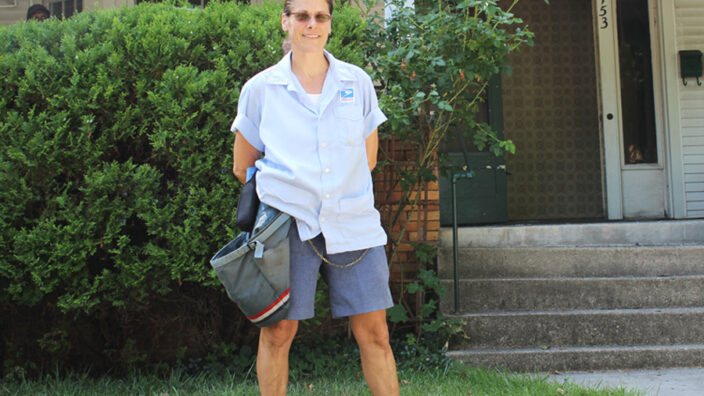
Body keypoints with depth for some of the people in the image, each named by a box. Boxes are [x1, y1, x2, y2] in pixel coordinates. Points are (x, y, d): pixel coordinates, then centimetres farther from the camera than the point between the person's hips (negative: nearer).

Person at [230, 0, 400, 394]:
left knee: (374, 333, 2)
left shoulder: (358, 82, 8)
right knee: (278, 333, 2)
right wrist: (289, 187, 9)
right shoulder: (261, 89, 4)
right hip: (287, 224, -1)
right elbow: (242, 167, 12)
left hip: (353, 223, 1)